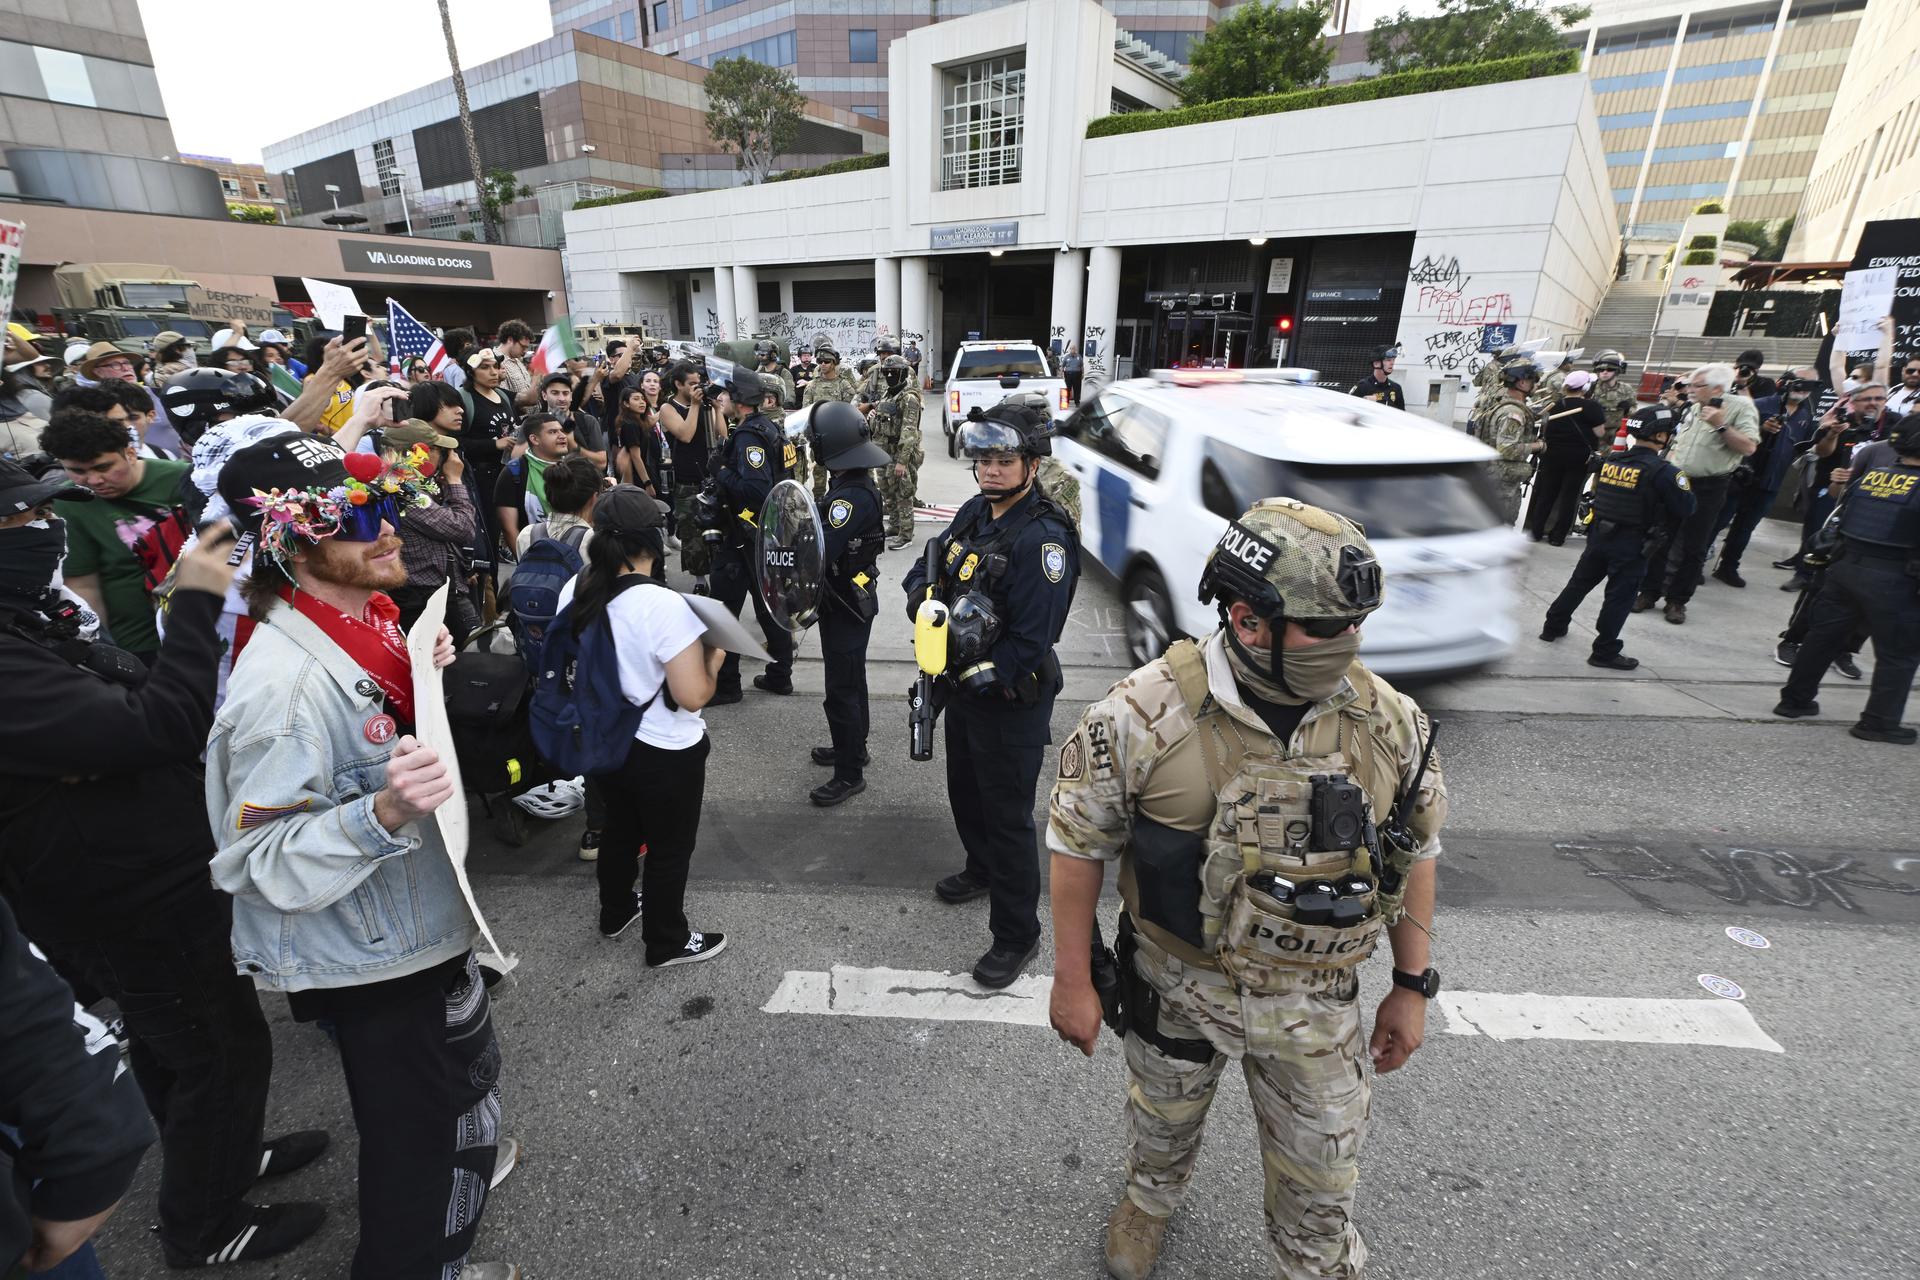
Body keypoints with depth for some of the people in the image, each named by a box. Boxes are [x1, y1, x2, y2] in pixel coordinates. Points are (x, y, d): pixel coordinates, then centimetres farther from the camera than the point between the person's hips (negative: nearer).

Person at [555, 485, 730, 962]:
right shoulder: (665, 605, -29)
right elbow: (693, 695, -27)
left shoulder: (574, 591, -6)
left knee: (620, 828, 29)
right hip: (664, 754, -7)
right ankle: (668, 942, 34)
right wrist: (715, 656, -10)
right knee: (669, 849, 14)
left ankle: (616, 912, 52)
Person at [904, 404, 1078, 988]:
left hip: (1010, 699, -9)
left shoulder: (1043, 538, -24)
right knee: (965, 788, 27)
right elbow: (926, 564, 14)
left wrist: (980, 677, -23)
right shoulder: (975, 512, 3)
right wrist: (922, 593, -8)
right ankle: (981, 870, 54)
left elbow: (1032, 638, -26)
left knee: (1007, 816, 3)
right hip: (962, 686, 9)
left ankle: (1016, 935, 21)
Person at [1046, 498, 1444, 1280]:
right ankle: (1151, 1199, 62)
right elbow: (1078, 842, -15)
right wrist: (1072, 982, -9)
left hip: (1316, 1001, 1)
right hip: (1178, 985, -1)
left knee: (1320, 1174, 21)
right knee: (1163, 1121, 28)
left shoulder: (1389, 721, -15)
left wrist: (1412, 986, 5)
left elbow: (1416, 851, 0)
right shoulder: (1145, 715, -25)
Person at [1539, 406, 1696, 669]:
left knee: (1579, 582, 19)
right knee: (1619, 597, 3)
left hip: (1598, 535, 5)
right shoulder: (1663, 472, -15)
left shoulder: (1610, 460, 1)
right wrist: (1684, 485, 4)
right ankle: (1605, 652, 9)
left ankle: (1553, 626, 29)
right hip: (1631, 545, -5)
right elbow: (1685, 509, -12)